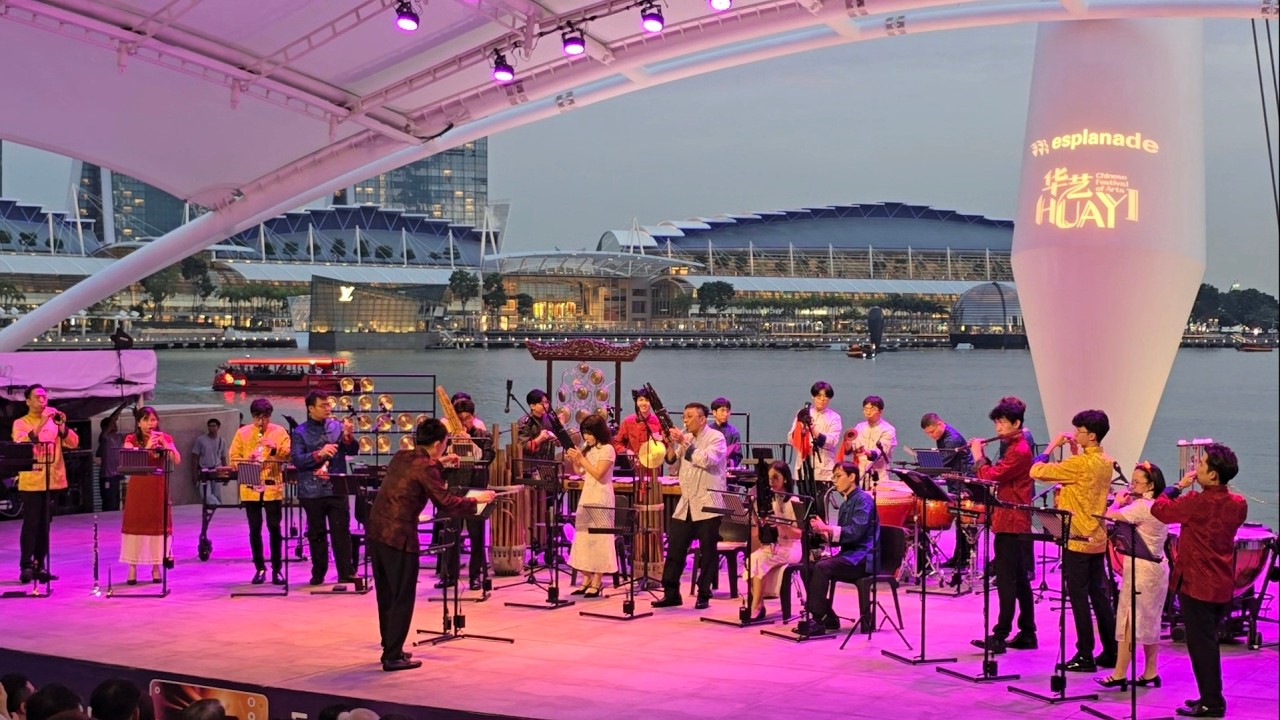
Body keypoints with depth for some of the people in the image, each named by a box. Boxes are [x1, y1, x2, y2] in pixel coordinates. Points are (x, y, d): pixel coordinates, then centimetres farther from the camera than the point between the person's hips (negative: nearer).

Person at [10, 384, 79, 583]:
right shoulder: (21, 423, 1)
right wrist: (40, 424, -26)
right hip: (31, 481, -4)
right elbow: (21, 444, -18)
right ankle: (26, 566, -5)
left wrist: (62, 426, -17)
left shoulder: (54, 421, 10)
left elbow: (73, 443, 0)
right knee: (31, 523, -7)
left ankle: (40, 565, 10)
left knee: (45, 524, 6)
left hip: (53, 481, 4)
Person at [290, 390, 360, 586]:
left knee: (341, 531, -1)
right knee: (316, 533, 8)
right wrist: (319, 454, -23)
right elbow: (296, 459, -10)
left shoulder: (337, 426, 5)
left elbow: (353, 451, 0)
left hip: (337, 489, 1)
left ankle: (346, 572, 1)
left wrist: (348, 437, -20)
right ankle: (318, 573, 17)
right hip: (312, 491, -1)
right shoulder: (300, 432, 0)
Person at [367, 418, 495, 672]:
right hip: (399, 536, -8)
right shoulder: (426, 468, -12)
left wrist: (439, 462, 38)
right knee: (402, 598, 1)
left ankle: (390, 648, 29)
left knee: (386, 595, 18)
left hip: (376, 532, 8)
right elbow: (446, 503, -14)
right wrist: (477, 499, -2)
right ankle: (393, 657, 4)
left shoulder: (401, 457, 12)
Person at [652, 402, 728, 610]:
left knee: (708, 553, 1)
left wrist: (685, 443, -16)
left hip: (708, 506, -6)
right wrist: (670, 446, -1)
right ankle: (671, 593, 9)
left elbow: (706, 460, -21)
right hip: (685, 505, 6)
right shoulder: (685, 438, 15)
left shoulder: (716, 437, -4)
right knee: (674, 549, 3)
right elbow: (675, 467, 13)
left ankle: (703, 595, 7)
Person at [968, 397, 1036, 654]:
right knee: (1019, 581, 13)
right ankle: (1027, 634, 18)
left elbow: (990, 477, -22)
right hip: (1013, 524, 10)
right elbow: (996, 475, 18)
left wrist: (977, 455, -7)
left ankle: (1000, 637, -7)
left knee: (1006, 580, -8)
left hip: (1011, 525, -10)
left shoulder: (1019, 451, -16)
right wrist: (982, 456, 7)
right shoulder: (1014, 447, 16)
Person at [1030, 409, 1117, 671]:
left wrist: (1052, 446, -6)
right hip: (1097, 539, 8)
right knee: (1099, 595, 13)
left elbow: (1036, 471, -19)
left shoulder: (1080, 463, -19)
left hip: (1077, 540, -8)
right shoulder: (1106, 463, 8)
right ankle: (1111, 652, 17)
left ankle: (1085, 656, 1)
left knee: (1079, 597, -2)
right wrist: (1075, 451, 12)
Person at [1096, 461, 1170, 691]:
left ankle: (1119, 675, -2)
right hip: (1157, 567, 9)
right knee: (1149, 621, 14)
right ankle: (1150, 672, 19)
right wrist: (1127, 502, 4)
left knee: (1129, 621, -5)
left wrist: (1118, 501, -5)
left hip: (1140, 568, -9)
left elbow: (1110, 516, -23)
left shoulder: (1141, 506, -19)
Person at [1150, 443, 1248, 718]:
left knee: (1201, 644, 1)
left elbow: (1159, 509, -8)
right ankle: (1211, 697, 26)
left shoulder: (1196, 502, -21)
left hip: (1196, 584, -7)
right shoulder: (1238, 504, 0)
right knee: (1208, 642, 18)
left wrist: (1179, 485, 2)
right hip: (1223, 586, 7)